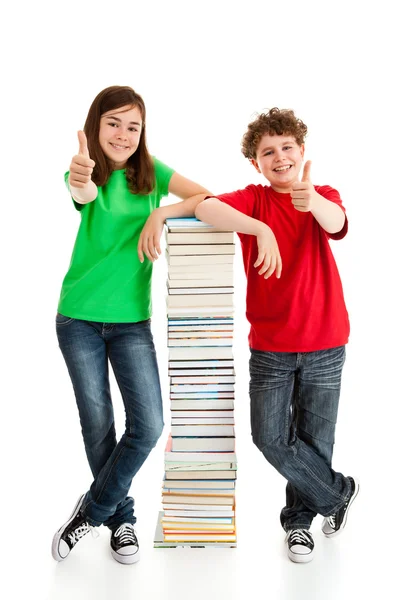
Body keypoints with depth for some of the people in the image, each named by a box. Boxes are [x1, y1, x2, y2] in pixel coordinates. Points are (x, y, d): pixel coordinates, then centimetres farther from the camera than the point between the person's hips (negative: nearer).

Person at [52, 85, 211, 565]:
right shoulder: (86, 172, -3)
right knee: (98, 426, 7)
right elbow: (85, 193, -28)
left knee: (148, 426, -6)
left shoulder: (150, 171, 3)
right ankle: (121, 518, 28)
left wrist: (160, 213, -18)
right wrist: (81, 183, -52)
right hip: (79, 319, -1)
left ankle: (92, 508, 17)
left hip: (131, 320, 2)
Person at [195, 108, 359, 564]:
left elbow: (335, 224, -24)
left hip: (325, 344, 0)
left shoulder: (324, 197, 1)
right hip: (270, 345, 0)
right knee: (270, 436, -1)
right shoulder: (254, 199, -1)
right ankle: (338, 492, 25)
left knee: (314, 438, 10)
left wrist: (311, 200, -47)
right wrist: (260, 228, -36)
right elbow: (205, 207, -22)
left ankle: (299, 518, 35)